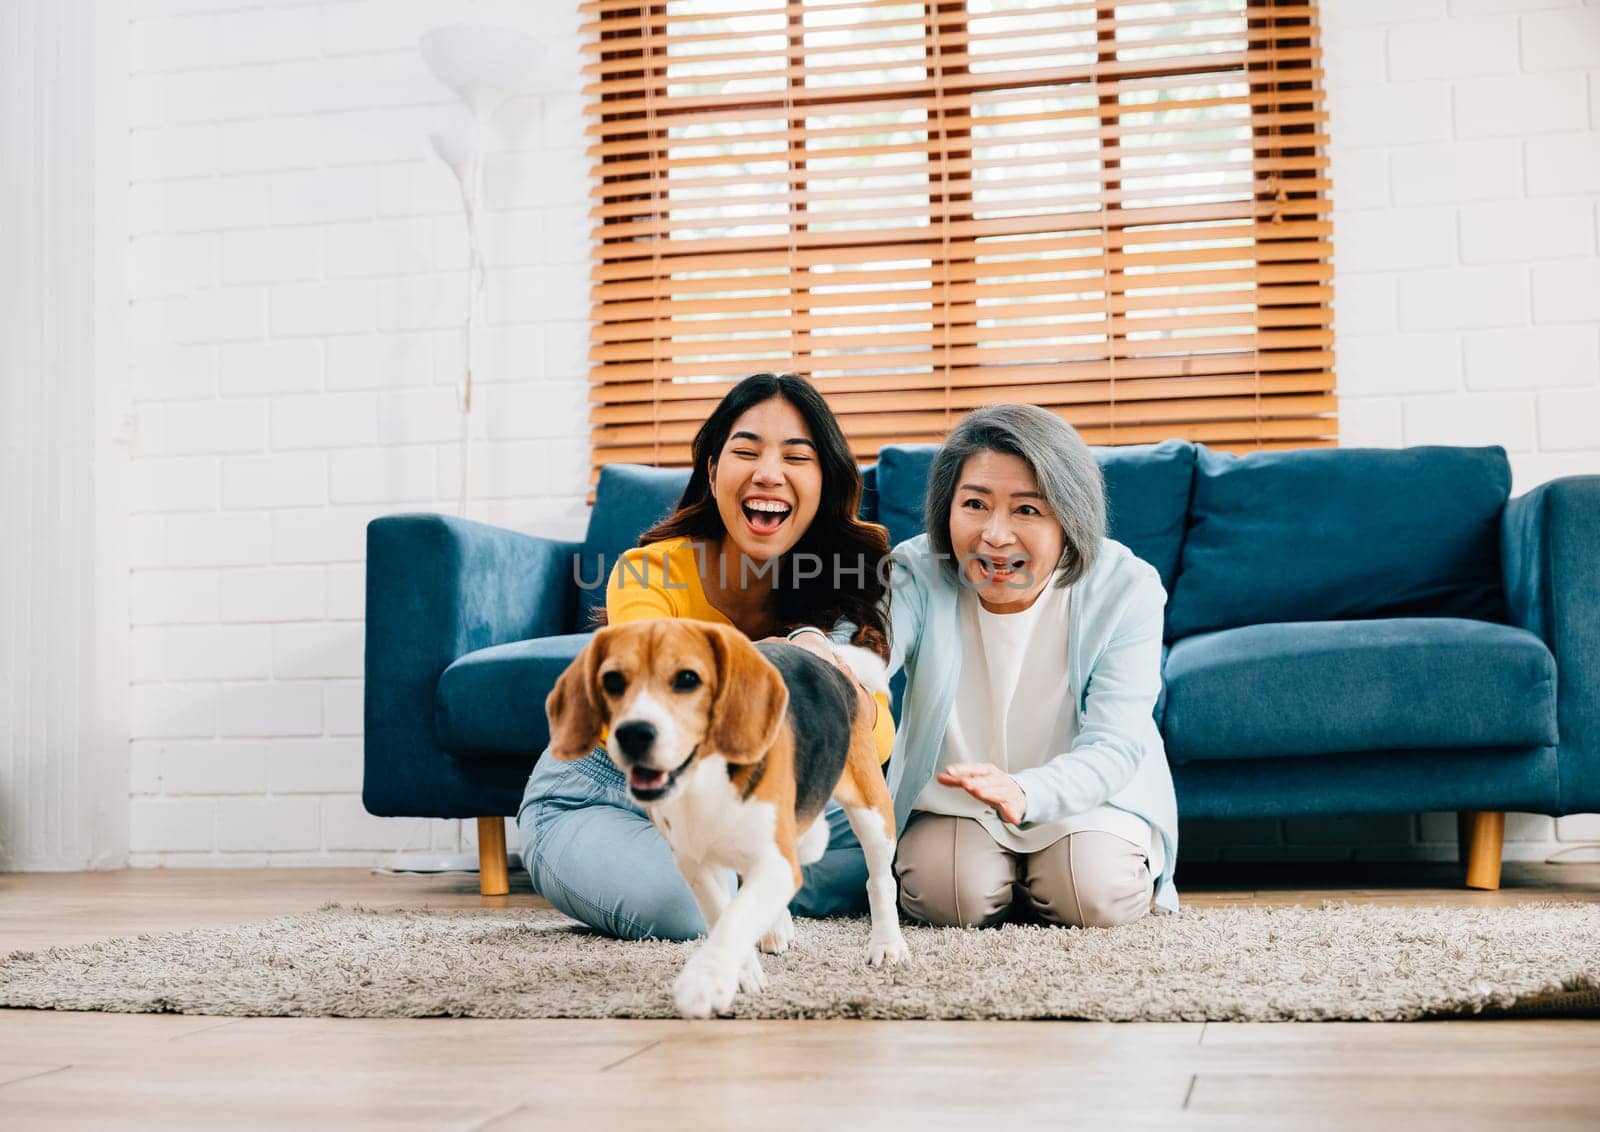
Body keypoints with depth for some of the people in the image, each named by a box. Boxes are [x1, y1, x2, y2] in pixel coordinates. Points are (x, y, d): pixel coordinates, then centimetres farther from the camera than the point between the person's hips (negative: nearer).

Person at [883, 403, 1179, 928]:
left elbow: (1113, 745, -27)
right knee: (952, 896, -24)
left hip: (1088, 791, 0)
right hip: (950, 793, 1)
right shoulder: (917, 575, -21)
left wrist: (1025, 794, -50)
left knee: (1097, 896, -25)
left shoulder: (1123, 588, -22)